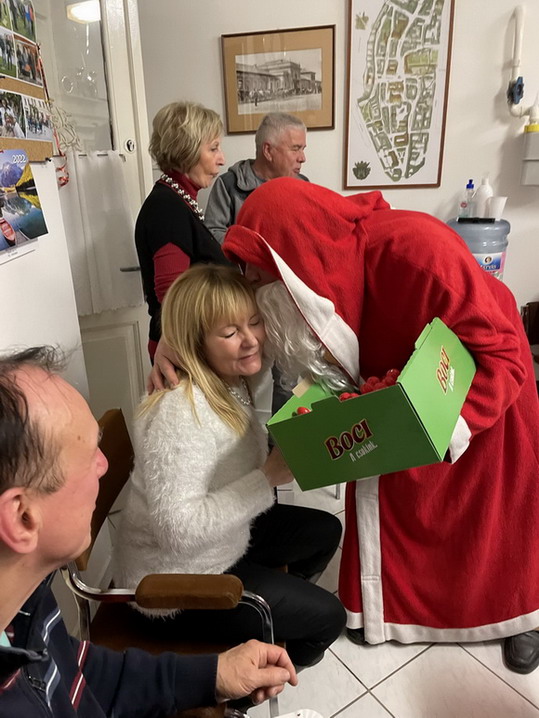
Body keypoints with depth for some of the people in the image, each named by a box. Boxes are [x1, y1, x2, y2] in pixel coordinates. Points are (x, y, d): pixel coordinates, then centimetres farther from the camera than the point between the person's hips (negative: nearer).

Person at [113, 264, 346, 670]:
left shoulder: (233, 382, -6)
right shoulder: (179, 412, -33)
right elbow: (178, 530, -35)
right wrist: (269, 477, -35)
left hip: (226, 541, 8)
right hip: (176, 580, -8)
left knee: (326, 531, 16)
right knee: (327, 618, -1)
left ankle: (274, 616, 36)